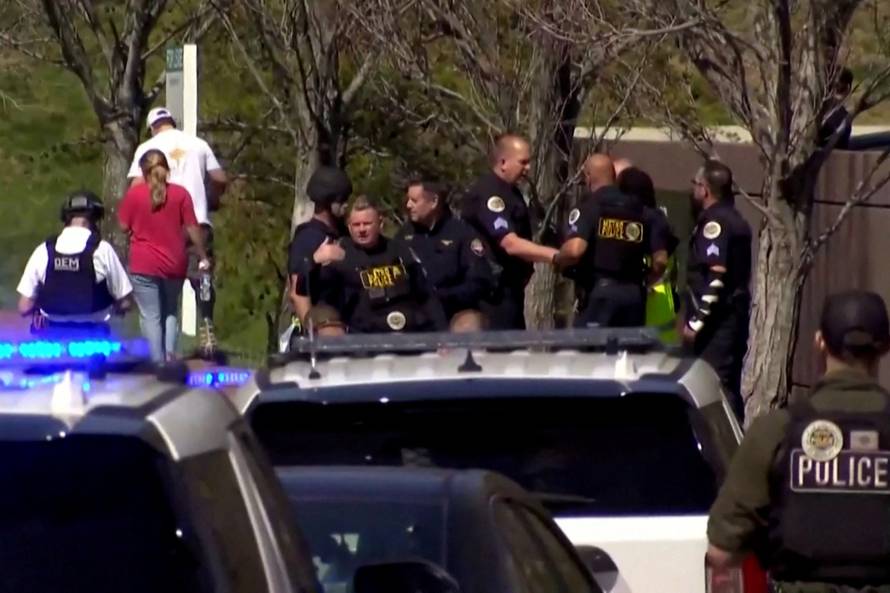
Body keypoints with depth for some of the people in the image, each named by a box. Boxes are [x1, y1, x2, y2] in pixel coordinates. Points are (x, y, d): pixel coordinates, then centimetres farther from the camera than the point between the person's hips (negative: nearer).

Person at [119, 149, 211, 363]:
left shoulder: (134, 193, -5)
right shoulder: (180, 193, -2)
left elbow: (124, 226, 1)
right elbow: (192, 228, -2)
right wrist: (203, 257, 6)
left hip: (144, 265, -3)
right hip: (174, 264, 3)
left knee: (151, 317, 1)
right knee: (170, 313, 19)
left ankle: (157, 361, -5)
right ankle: (170, 355, 4)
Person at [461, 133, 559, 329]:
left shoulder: (510, 192, 14)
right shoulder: (488, 194, -17)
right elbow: (511, 245, -26)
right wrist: (556, 256, -28)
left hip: (509, 289, 10)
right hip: (492, 295, -10)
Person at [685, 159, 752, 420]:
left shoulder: (714, 223, -13)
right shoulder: (734, 220, 17)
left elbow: (716, 278, -21)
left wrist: (696, 322, -20)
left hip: (718, 320, -10)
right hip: (735, 315, 10)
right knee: (730, 386, 13)